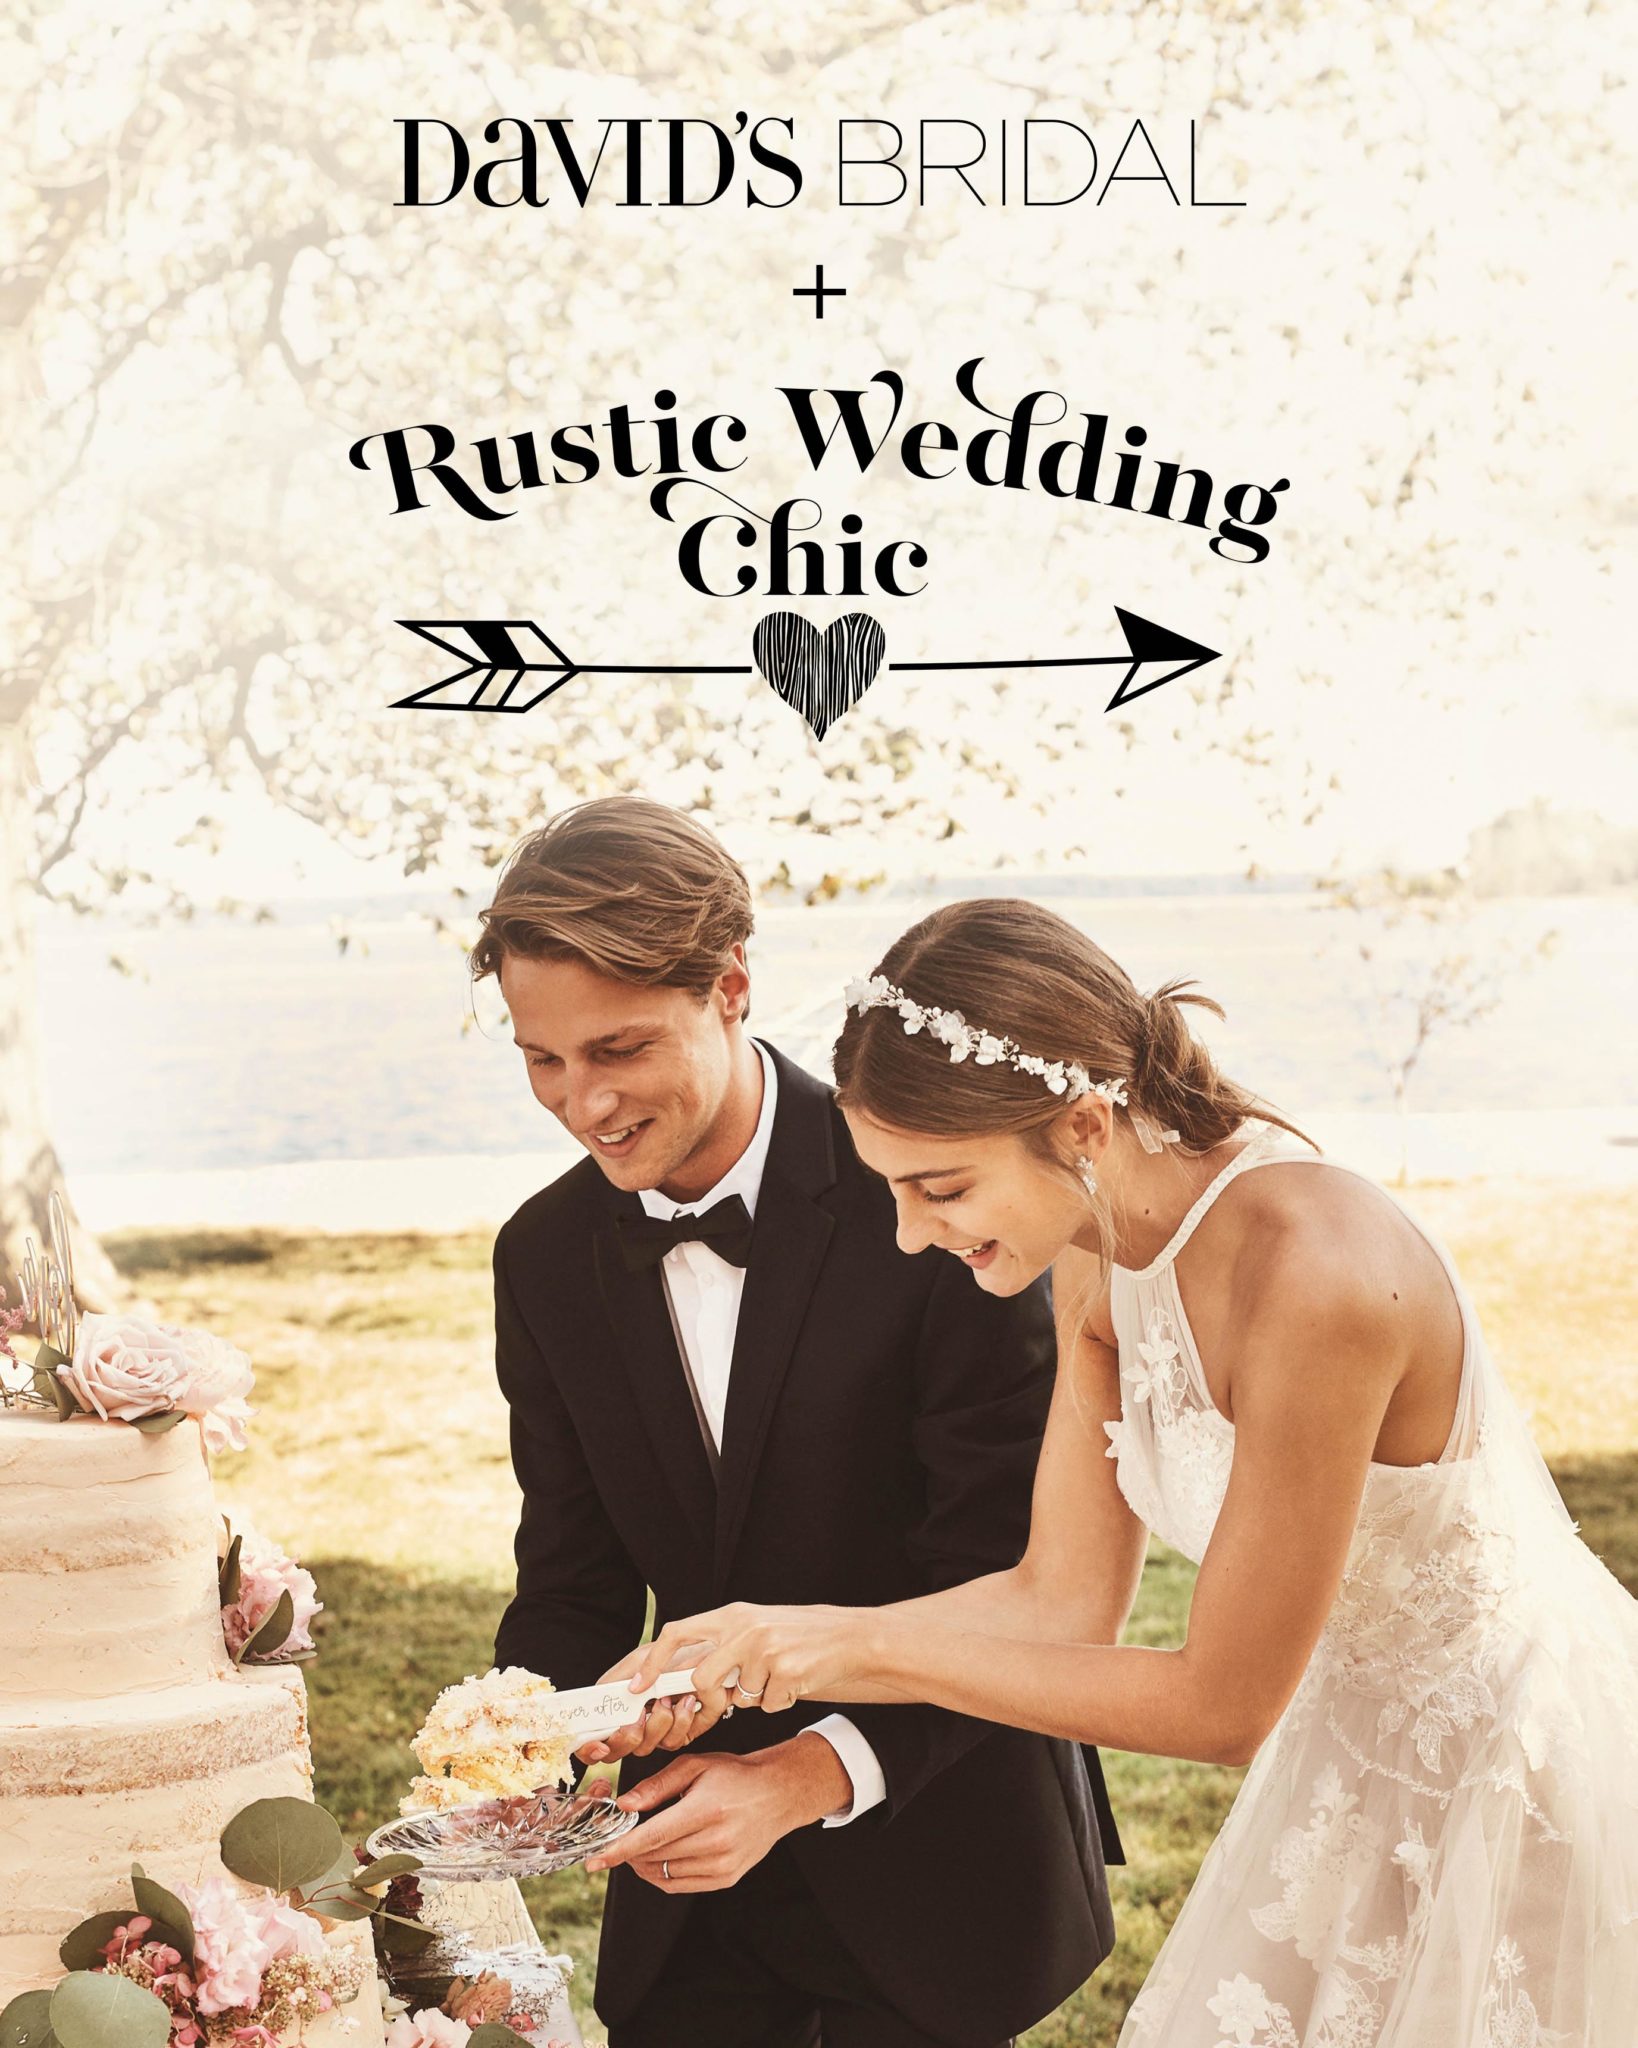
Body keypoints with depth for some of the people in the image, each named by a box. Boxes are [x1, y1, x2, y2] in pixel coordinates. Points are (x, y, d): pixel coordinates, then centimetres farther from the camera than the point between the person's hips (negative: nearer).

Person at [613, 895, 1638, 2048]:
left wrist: (865, 1647, -21)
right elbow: (1064, 1600, -2)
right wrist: (767, 1653, -12)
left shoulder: (1311, 1277, -33)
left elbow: (1221, 1706, -24)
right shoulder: (1102, 1245, -8)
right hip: (1372, 1757, 7)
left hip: (1527, 1769, -7)